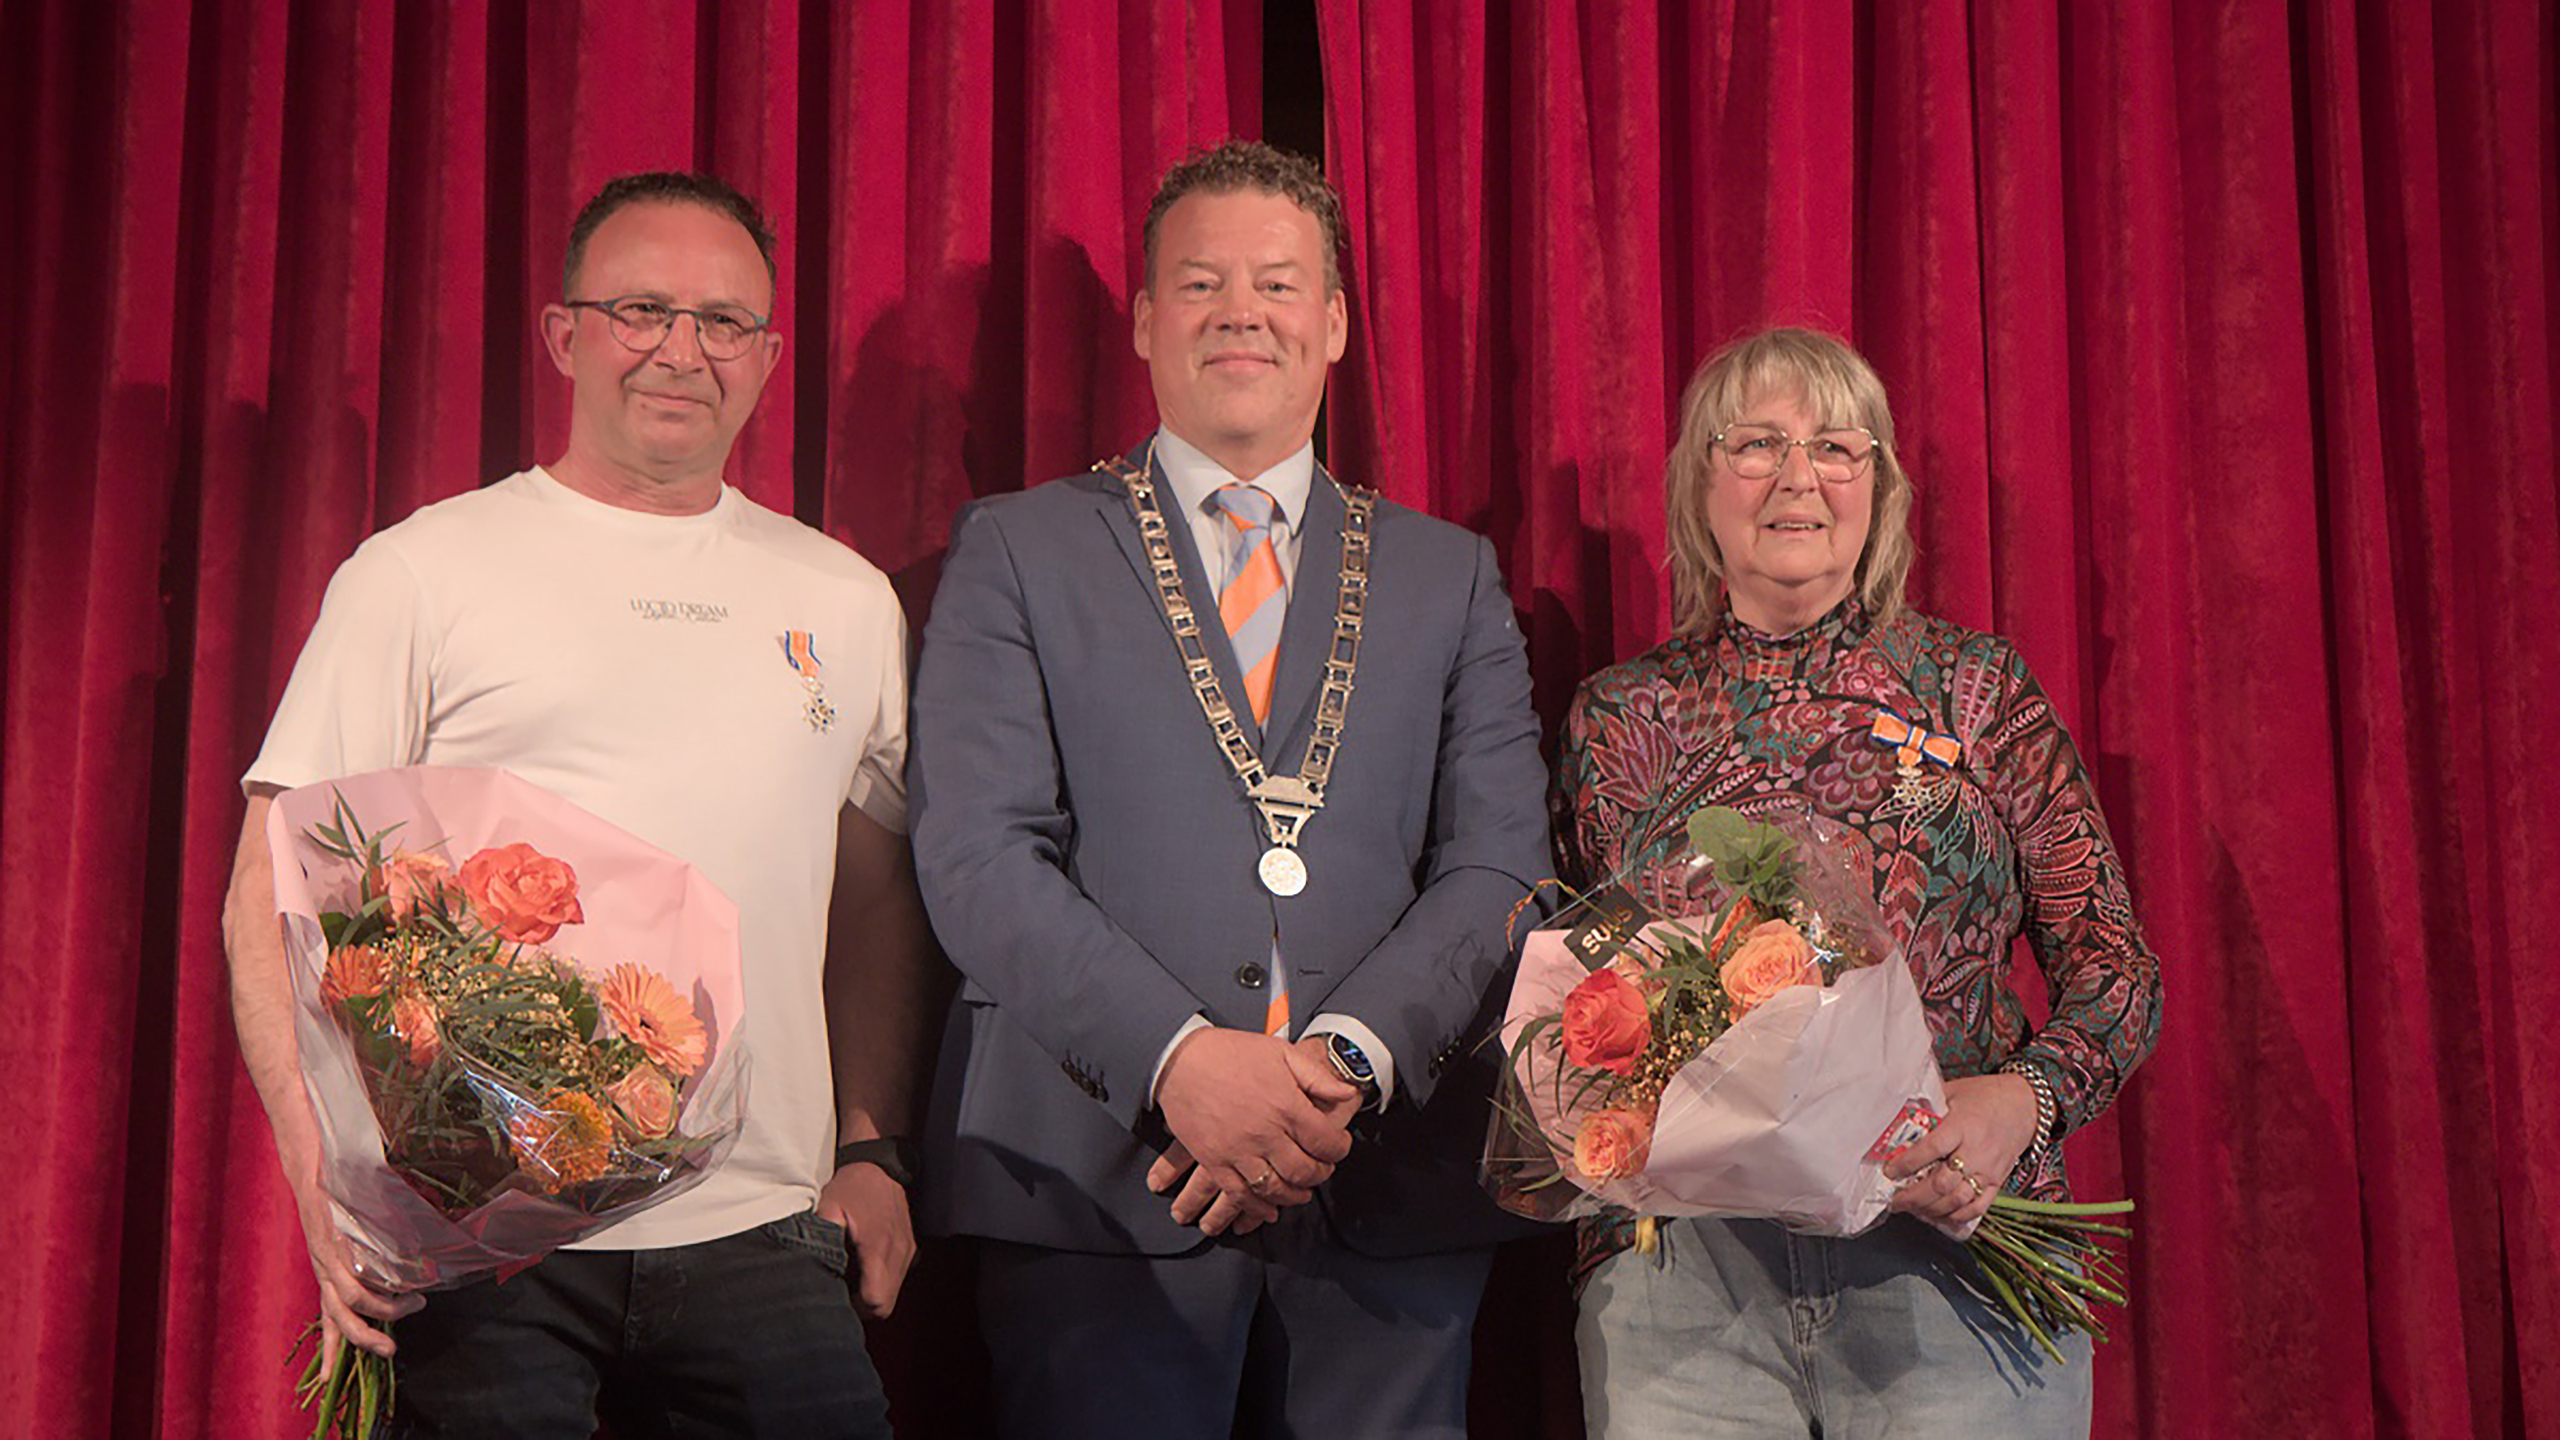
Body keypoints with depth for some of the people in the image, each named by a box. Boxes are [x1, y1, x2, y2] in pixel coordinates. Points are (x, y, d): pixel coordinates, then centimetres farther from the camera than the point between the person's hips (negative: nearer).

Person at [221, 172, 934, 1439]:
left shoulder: (846, 600, 13)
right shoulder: (420, 572, 2)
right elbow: (277, 897, -1)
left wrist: (873, 1148, 7)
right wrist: (326, 1171, -13)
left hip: (762, 1239, 3)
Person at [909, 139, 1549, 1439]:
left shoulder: (1450, 577, 14)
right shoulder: (1017, 552, 7)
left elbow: (1500, 866, 4)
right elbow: (976, 856, -3)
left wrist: (1348, 1059, -12)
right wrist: (1179, 1057, -16)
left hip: (1390, 1198, 2)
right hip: (1098, 1187, -2)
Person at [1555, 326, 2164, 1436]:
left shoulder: (1971, 684, 7)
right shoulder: (1621, 716, 9)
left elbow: (2113, 968, 6)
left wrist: (2021, 1099, -13)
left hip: (1954, 1243, 0)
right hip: (1680, 1262, 1)